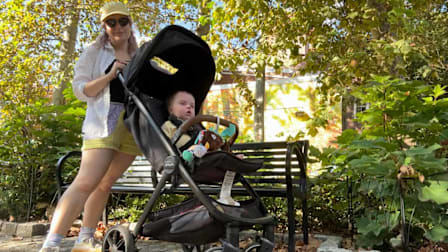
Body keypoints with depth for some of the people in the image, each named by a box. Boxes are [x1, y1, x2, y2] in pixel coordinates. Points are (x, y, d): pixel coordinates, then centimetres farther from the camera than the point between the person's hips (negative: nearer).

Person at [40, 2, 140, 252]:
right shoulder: (94, 52, 6)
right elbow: (81, 90, -1)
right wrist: (111, 75, -13)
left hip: (134, 124, 5)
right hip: (104, 121, -4)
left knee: (105, 183, 8)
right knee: (86, 182, -17)